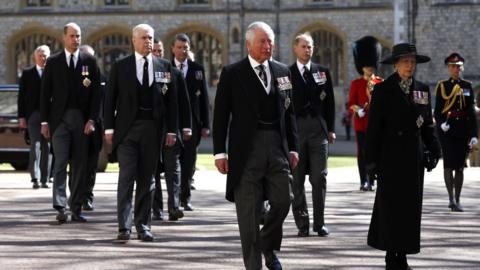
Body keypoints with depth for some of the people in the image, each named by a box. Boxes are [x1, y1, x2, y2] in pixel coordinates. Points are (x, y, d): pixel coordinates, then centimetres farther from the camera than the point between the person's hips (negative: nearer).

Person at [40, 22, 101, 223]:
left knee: (80, 165, 3)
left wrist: (92, 119, -5)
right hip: (60, 118, -1)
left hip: (82, 119, 1)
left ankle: (76, 208, 9)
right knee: (60, 163, -8)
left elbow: (96, 92, 3)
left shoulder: (90, 62, 7)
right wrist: (44, 121, 1)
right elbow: (45, 93, 6)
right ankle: (60, 207, -11)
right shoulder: (53, 62, 7)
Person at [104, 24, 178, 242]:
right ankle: (124, 227, -9)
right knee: (126, 177, -8)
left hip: (152, 129, 2)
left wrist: (171, 130, 3)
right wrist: (109, 128, -2)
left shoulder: (164, 67, 8)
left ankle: (143, 226, 13)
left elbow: (171, 100, 9)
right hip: (127, 128, -2)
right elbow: (110, 99, 4)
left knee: (147, 179, 7)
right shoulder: (120, 67, 3)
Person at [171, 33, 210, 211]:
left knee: (189, 161, 4)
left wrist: (205, 124, 2)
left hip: (192, 121, 2)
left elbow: (204, 98, 8)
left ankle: (185, 198, 12)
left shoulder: (198, 69, 8)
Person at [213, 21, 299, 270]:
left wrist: (293, 147, 10)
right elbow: (220, 115, -1)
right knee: (248, 211, 0)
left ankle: (268, 246, 26)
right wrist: (220, 152, -5)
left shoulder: (282, 71, 11)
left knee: (282, 202, 0)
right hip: (246, 147, -3)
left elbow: (289, 112, 15)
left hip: (277, 146, 4)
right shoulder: (232, 73, 0)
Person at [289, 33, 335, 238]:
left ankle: (319, 223, 6)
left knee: (319, 178, 0)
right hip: (295, 129, -1)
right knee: (297, 180, 0)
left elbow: (330, 102, 11)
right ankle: (302, 224, 5)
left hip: (318, 129, 1)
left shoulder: (323, 72, 11)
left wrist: (331, 129, 4)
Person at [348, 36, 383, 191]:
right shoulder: (356, 84, 4)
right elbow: (351, 104, 2)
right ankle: (364, 181, 5)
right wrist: (356, 109, -17)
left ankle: (371, 181, 3)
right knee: (362, 153, 1)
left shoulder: (380, 83, 8)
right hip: (361, 122, -1)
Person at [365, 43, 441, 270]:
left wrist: (433, 150, 5)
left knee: (411, 206, 5)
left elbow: (428, 124, 13)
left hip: (414, 157, 5)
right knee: (390, 206, -2)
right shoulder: (383, 89, -3)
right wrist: (372, 158, -9)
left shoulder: (422, 90, 10)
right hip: (390, 157, -5)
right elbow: (374, 127, -5)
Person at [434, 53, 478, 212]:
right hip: (447, 131, -2)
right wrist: (441, 123, -20)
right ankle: (451, 199, -10)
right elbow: (437, 111, 1)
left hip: (463, 131, 2)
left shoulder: (467, 87, 8)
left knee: (459, 167, 5)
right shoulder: (442, 87, 3)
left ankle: (457, 201, 12)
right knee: (449, 165, -9)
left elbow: (472, 112, 7)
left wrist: (474, 134, 1)